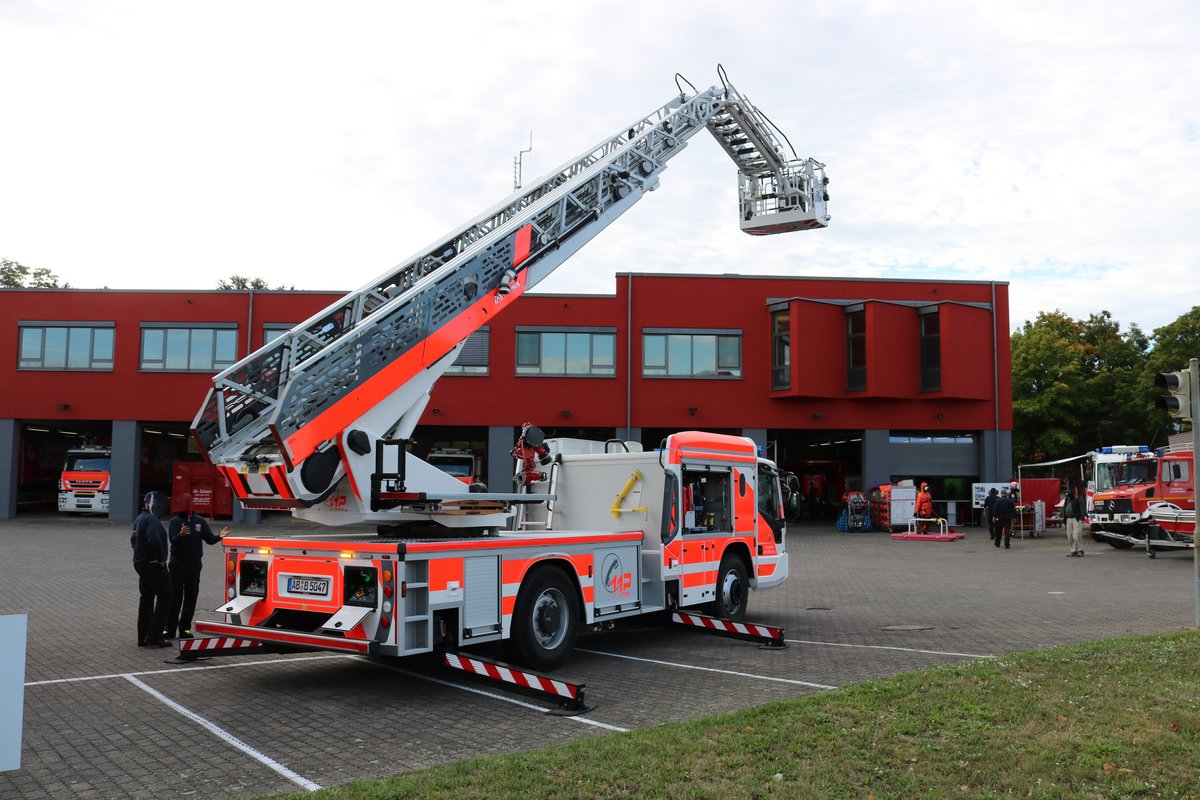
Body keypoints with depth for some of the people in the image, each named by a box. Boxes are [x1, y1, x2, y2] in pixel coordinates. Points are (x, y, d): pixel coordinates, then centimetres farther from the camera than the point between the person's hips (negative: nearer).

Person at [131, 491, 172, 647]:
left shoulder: (139, 519, 16)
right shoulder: (151, 519, -18)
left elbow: (133, 539, 27)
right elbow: (154, 540, -32)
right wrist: (161, 558, -20)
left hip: (141, 563, 10)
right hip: (153, 564, -10)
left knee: (146, 599, 13)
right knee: (164, 596, -4)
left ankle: (143, 637, 16)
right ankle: (154, 636, -6)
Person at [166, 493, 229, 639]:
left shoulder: (200, 521, 4)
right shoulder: (175, 521, -4)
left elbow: (209, 539, 1)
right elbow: (172, 539, -19)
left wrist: (219, 536, -19)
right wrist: (181, 535, -40)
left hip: (194, 564, 3)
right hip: (178, 563, -3)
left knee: (191, 597, 5)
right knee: (175, 596, -2)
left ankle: (185, 628, 11)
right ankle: (170, 629, 4)